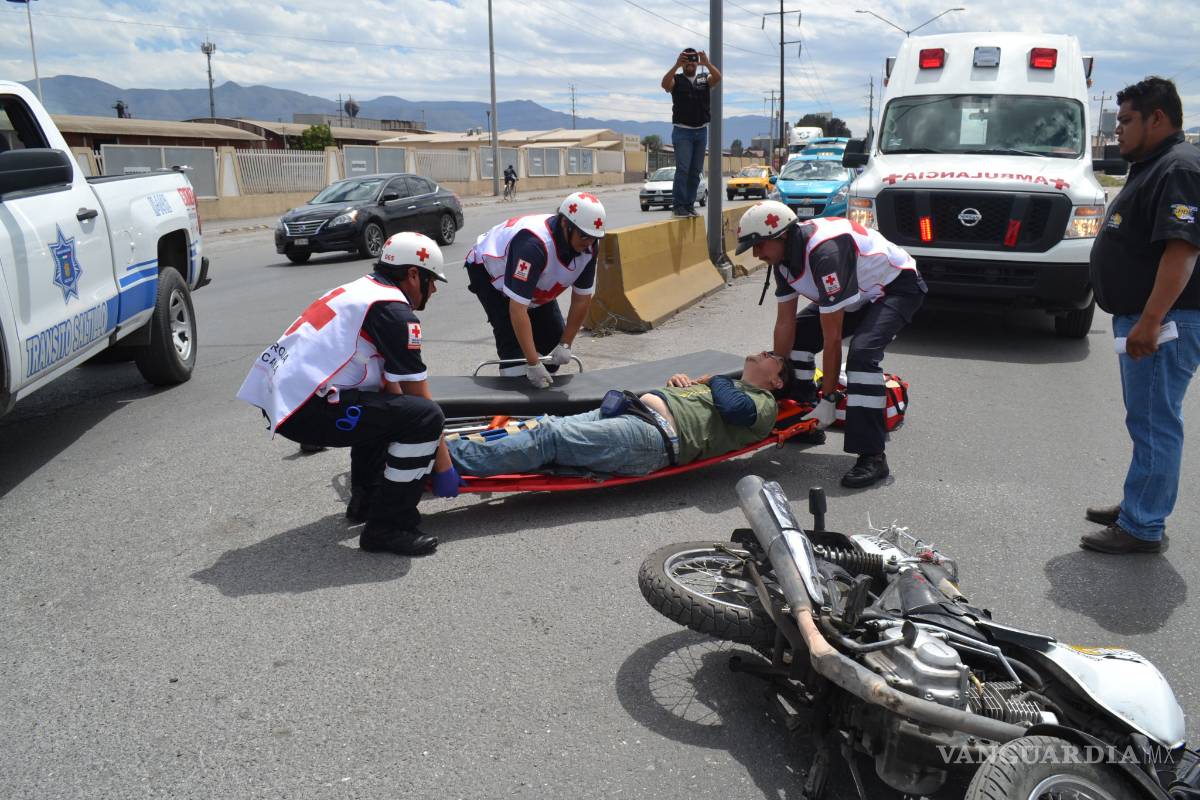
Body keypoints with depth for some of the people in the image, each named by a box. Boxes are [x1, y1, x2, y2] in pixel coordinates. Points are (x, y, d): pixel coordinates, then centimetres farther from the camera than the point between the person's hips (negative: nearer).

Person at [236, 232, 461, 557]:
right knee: (424, 416, -13)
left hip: (276, 394, 10)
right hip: (303, 410, -10)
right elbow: (420, 398, -5)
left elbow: (390, 386, 25)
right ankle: (387, 527, -6)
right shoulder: (395, 311, -7)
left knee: (382, 403, 29)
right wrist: (444, 465, 6)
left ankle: (366, 497, 30)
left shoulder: (362, 290, 21)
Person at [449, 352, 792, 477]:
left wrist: (715, 379, 8)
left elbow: (734, 407, -11)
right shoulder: (728, 386, 35)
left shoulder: (764, 404, 11)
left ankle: (443, 459, -29)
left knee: (549, 437, -22)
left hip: (655, 434, -8)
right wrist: (680, 380, 18)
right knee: (548, 427, -11)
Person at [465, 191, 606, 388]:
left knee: (553, 337, 1)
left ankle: (544, 390, 18)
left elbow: (582, 299, -12)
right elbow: (518, 309, -45)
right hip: (489, 270, -7)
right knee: (513, 343, -21)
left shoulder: (587, 246, -23)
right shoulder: (533, 244, -45)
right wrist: (533, 364, -43)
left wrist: (565, 345, -15)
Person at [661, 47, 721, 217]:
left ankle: (689, 205, 11)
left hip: (701, 131, 4)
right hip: (682, 131, -4)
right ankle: (678, 205, -11)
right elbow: (665, 84, -20)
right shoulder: (676, 80, 2)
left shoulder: (704, 79, 10)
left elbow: (718, 77, -10)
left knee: (695, 171, 6)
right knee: (682, 169, -12)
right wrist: (676, 65, -31)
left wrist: (707, 63, -25)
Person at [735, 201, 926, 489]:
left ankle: (872, 457, -27)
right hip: (859, 292, 9)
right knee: (797, 335, 0)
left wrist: (828, 400, -29)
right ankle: (802, 420, 15)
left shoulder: (825, 252, -37)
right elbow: (785, 323, -5)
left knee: (862, 351, -30)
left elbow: (832, 337, -34)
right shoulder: (785, 253, -10)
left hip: (898, 287, -9)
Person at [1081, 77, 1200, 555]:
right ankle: (1139, 506, 29)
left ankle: (1142, 528, 1)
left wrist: (1149, 322, -29)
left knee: (1154, 423, -5)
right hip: (1142, 317, 11)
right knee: (1147, 420, 18)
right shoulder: (1152, 166, 17)